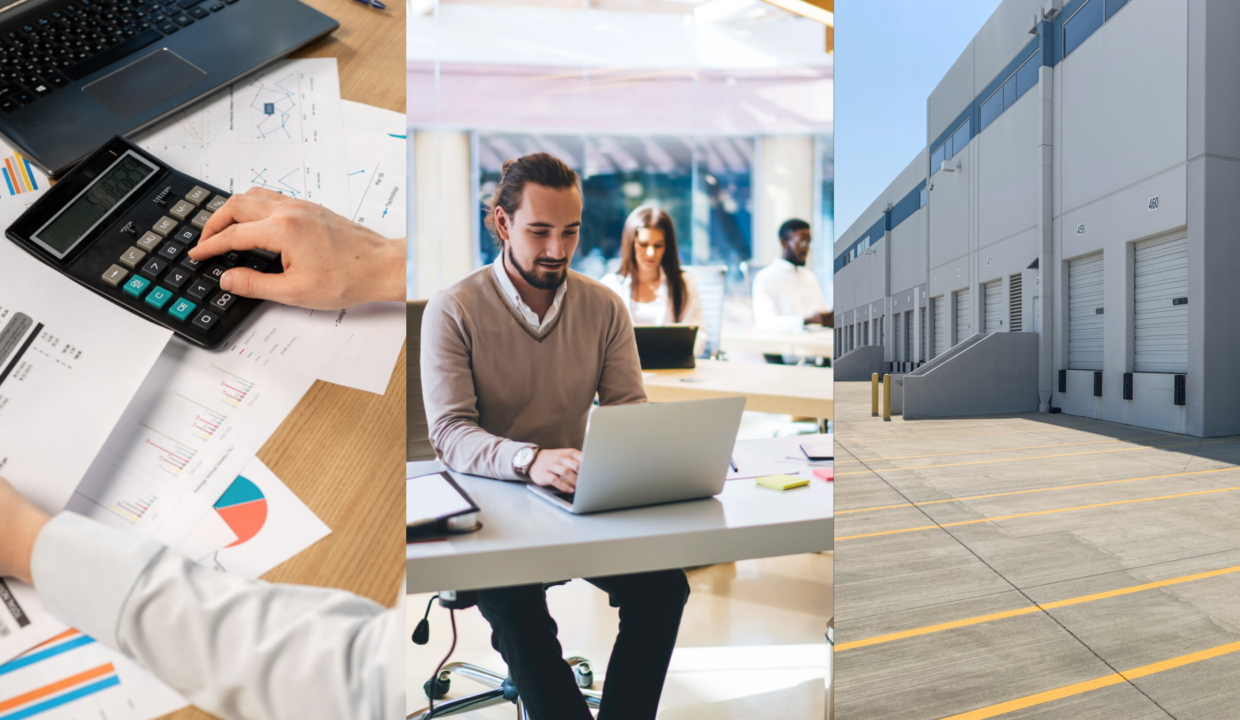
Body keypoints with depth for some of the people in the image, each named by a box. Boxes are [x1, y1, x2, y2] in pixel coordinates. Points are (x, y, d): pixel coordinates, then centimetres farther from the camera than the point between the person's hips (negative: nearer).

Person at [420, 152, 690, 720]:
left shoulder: (605, 307, 4)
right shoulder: (453, 310, -7)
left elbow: (630, 410, 1)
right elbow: (449, 433, -16)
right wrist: (530, 460, -36)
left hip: (579, 502, 3)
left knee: (664, 581, -19)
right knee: (511, 598, -31)